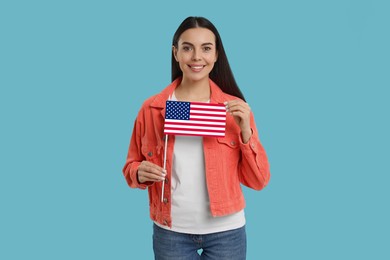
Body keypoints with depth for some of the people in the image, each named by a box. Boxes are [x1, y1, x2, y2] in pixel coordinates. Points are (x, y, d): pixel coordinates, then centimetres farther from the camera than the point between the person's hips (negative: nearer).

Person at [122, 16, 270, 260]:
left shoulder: (235, 108, -4)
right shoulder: (151, 108, -4)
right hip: (171, 232, 0)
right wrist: (141, 173, -13)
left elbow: (259, 180, -3)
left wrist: (246, 131, -16)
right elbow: (132, 165, 8)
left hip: (226, 231, 0)